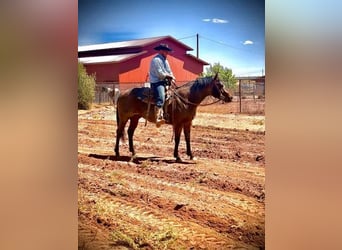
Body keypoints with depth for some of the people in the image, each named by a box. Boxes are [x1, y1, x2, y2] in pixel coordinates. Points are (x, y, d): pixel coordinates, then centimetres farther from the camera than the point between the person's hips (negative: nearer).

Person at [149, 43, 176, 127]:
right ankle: (158, 119, -42)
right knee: (161, 99, -28)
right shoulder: (156, 60, -9)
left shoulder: (165, 60, 20)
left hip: (165, 82, 10)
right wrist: (170, 76, -5)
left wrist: (172, 78, 0)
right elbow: (160, 74, -17)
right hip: (157, 82, -10)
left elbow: (169, 72, 21)